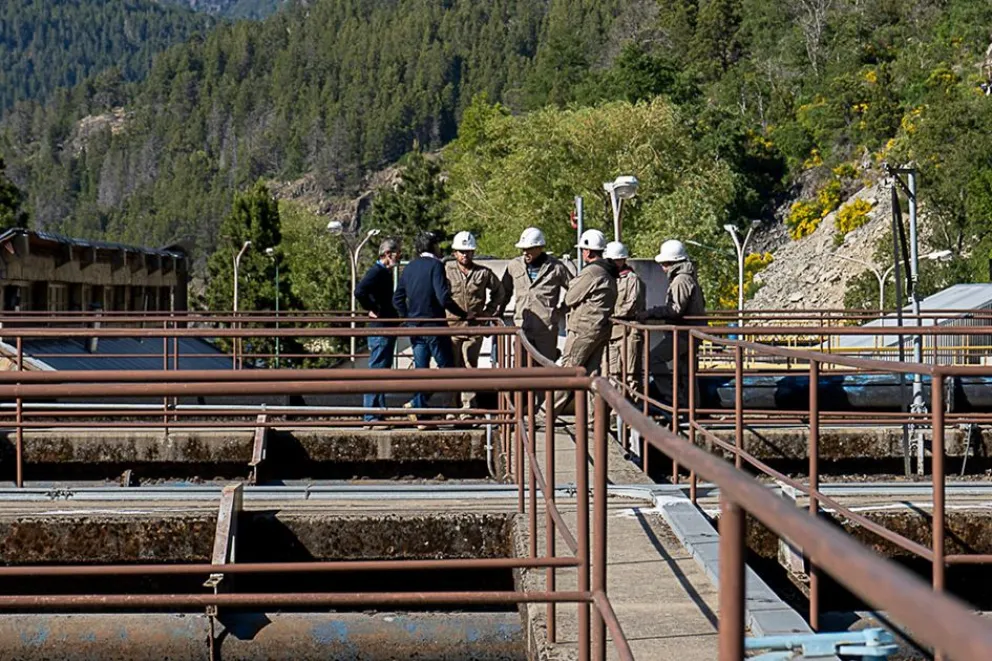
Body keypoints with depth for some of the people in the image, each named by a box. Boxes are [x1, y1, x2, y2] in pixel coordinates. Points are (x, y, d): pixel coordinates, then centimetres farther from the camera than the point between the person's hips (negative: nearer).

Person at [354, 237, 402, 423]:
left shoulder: (385, 272, 16)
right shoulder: (377, 271, -14)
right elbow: (359, 291, -30)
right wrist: (371, 310, -18)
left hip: (387, 328, 10)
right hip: (380, 329, -10)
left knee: (382, 371, 13)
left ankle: (378, 414, 20)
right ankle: (371, 416, -5)